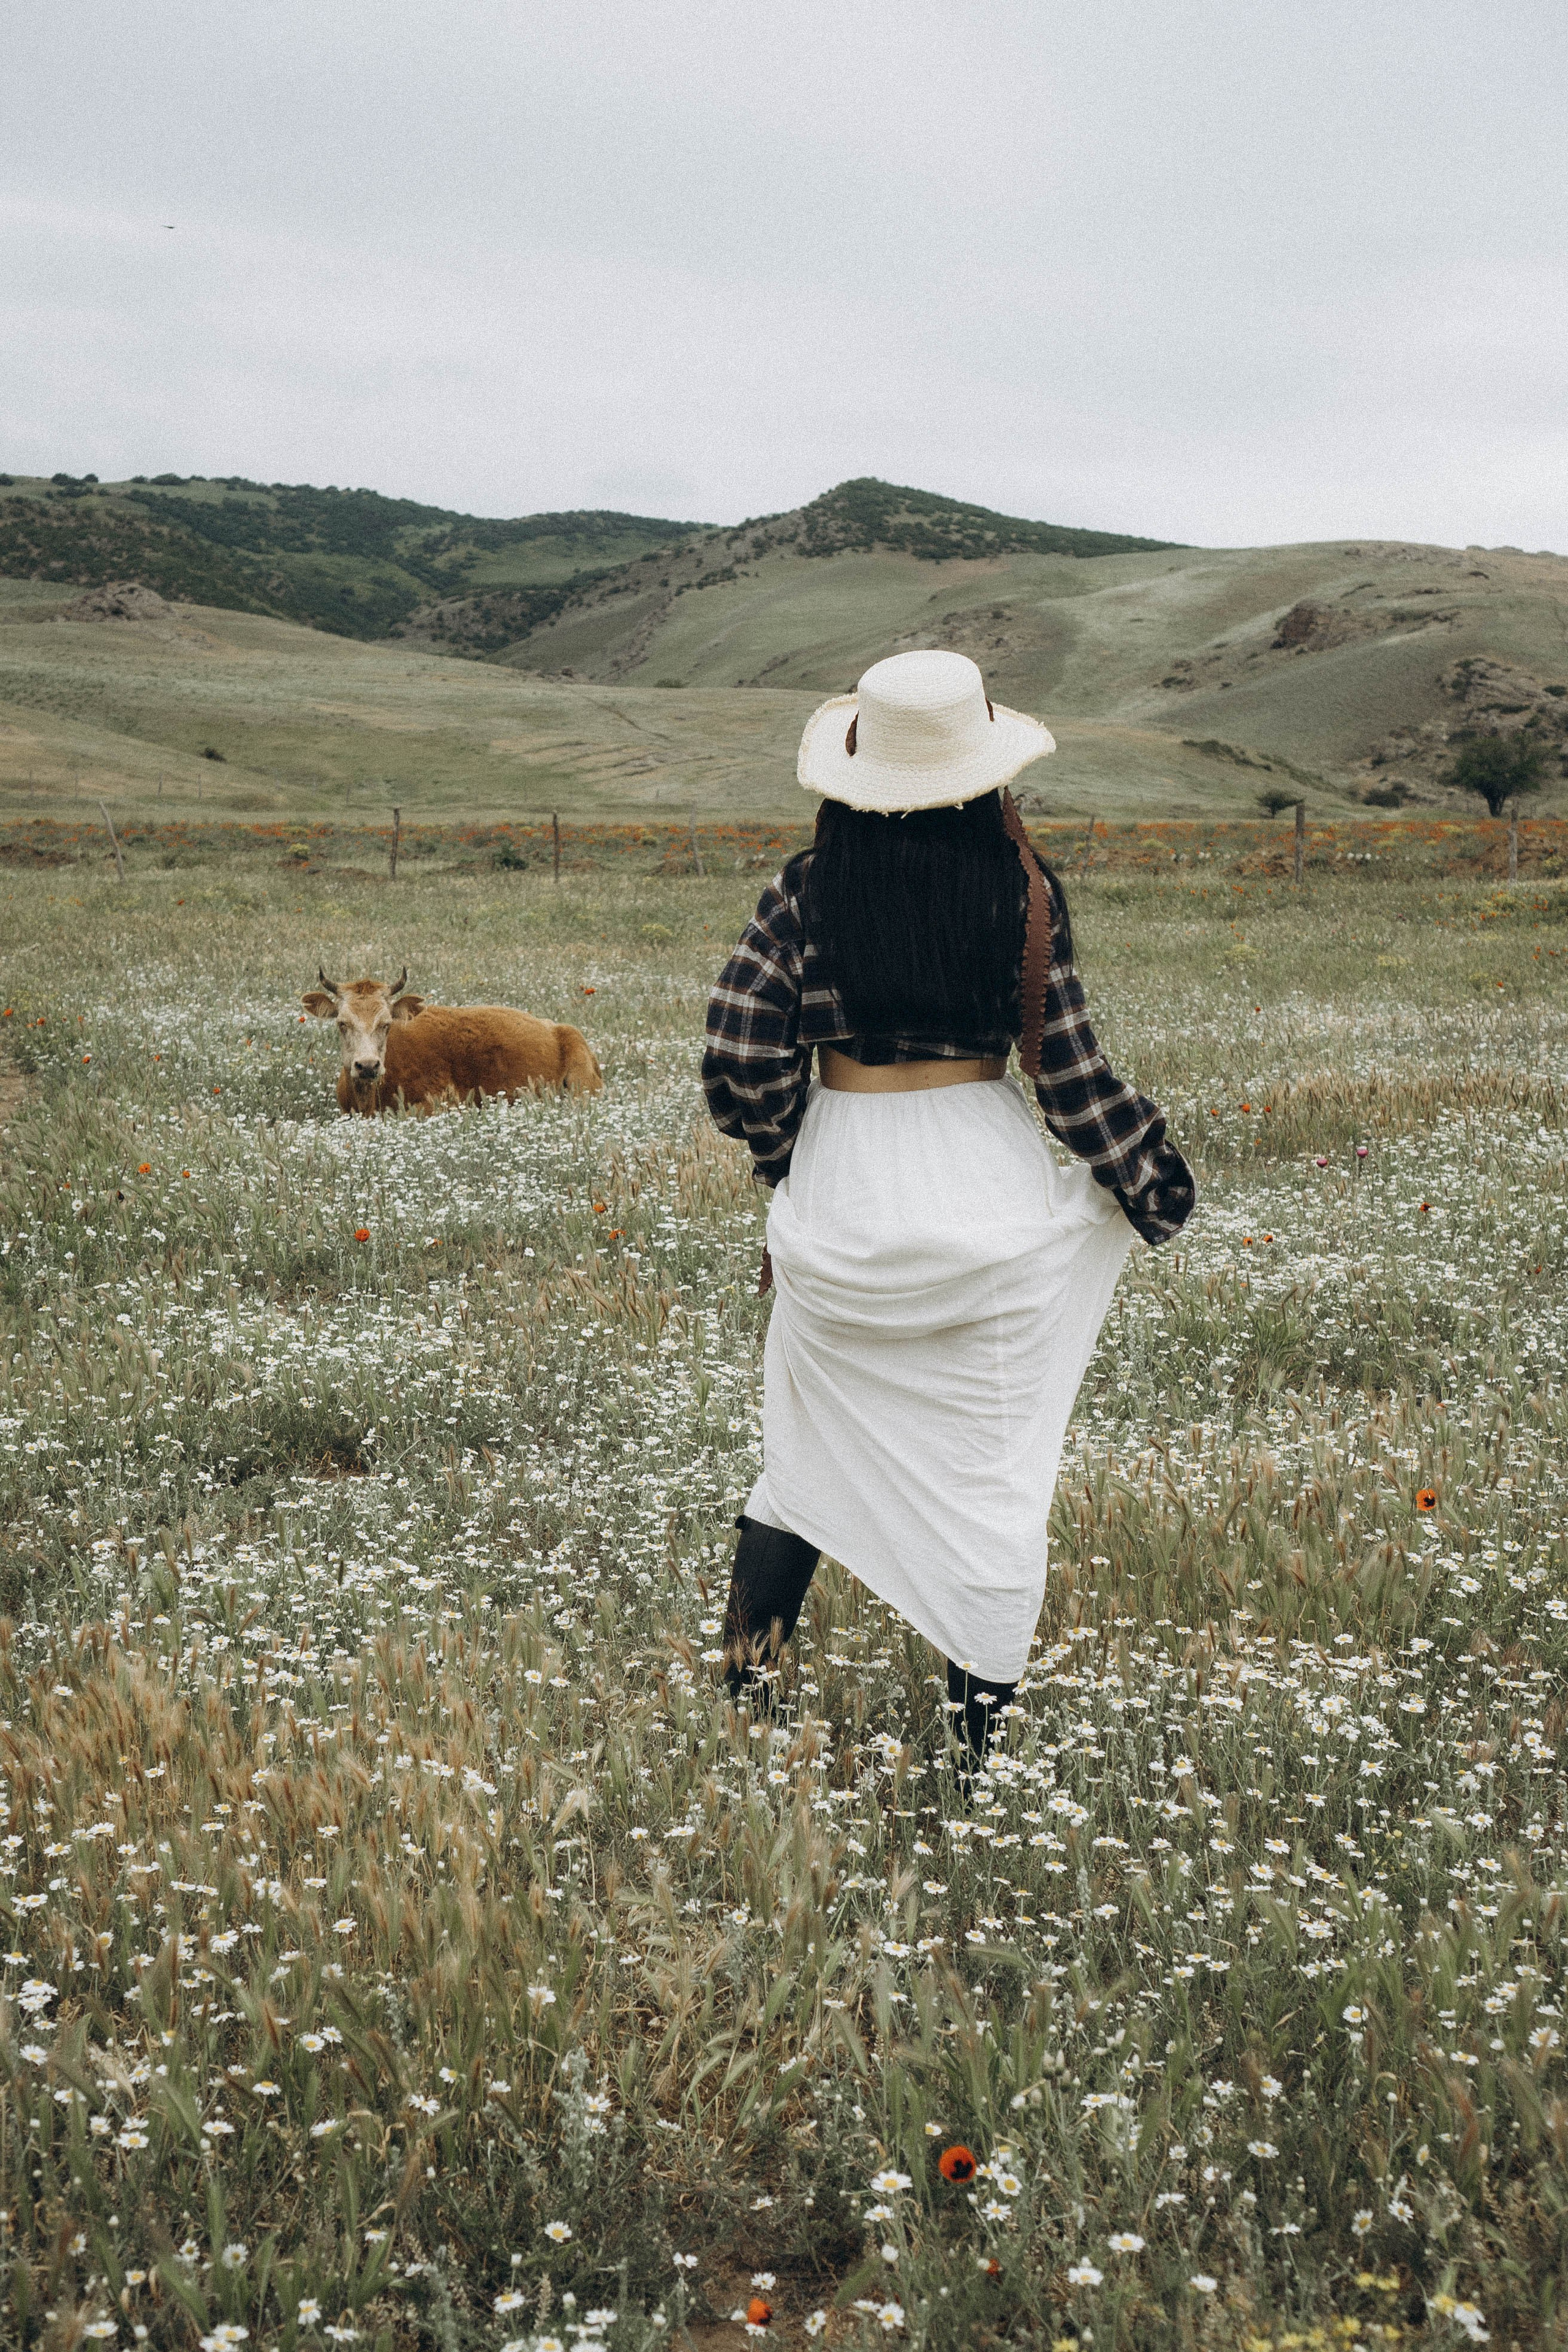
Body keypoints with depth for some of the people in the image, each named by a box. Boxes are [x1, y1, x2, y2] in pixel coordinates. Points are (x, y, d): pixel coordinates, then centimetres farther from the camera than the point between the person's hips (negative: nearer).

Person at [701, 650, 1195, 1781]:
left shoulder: (807, 892, -5)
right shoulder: (1023, 893, -6)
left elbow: (739, 1063, -7)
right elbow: (1070, 1069, -3)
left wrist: (795, 1161, 11)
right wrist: (1153, 1187, 11)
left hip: (840, 1202, 1)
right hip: (985, 1193, -1)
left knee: (813, 1450, 19)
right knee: (992, 1473, 8)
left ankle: (746, 1681, 24)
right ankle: (982, 1732, 15)